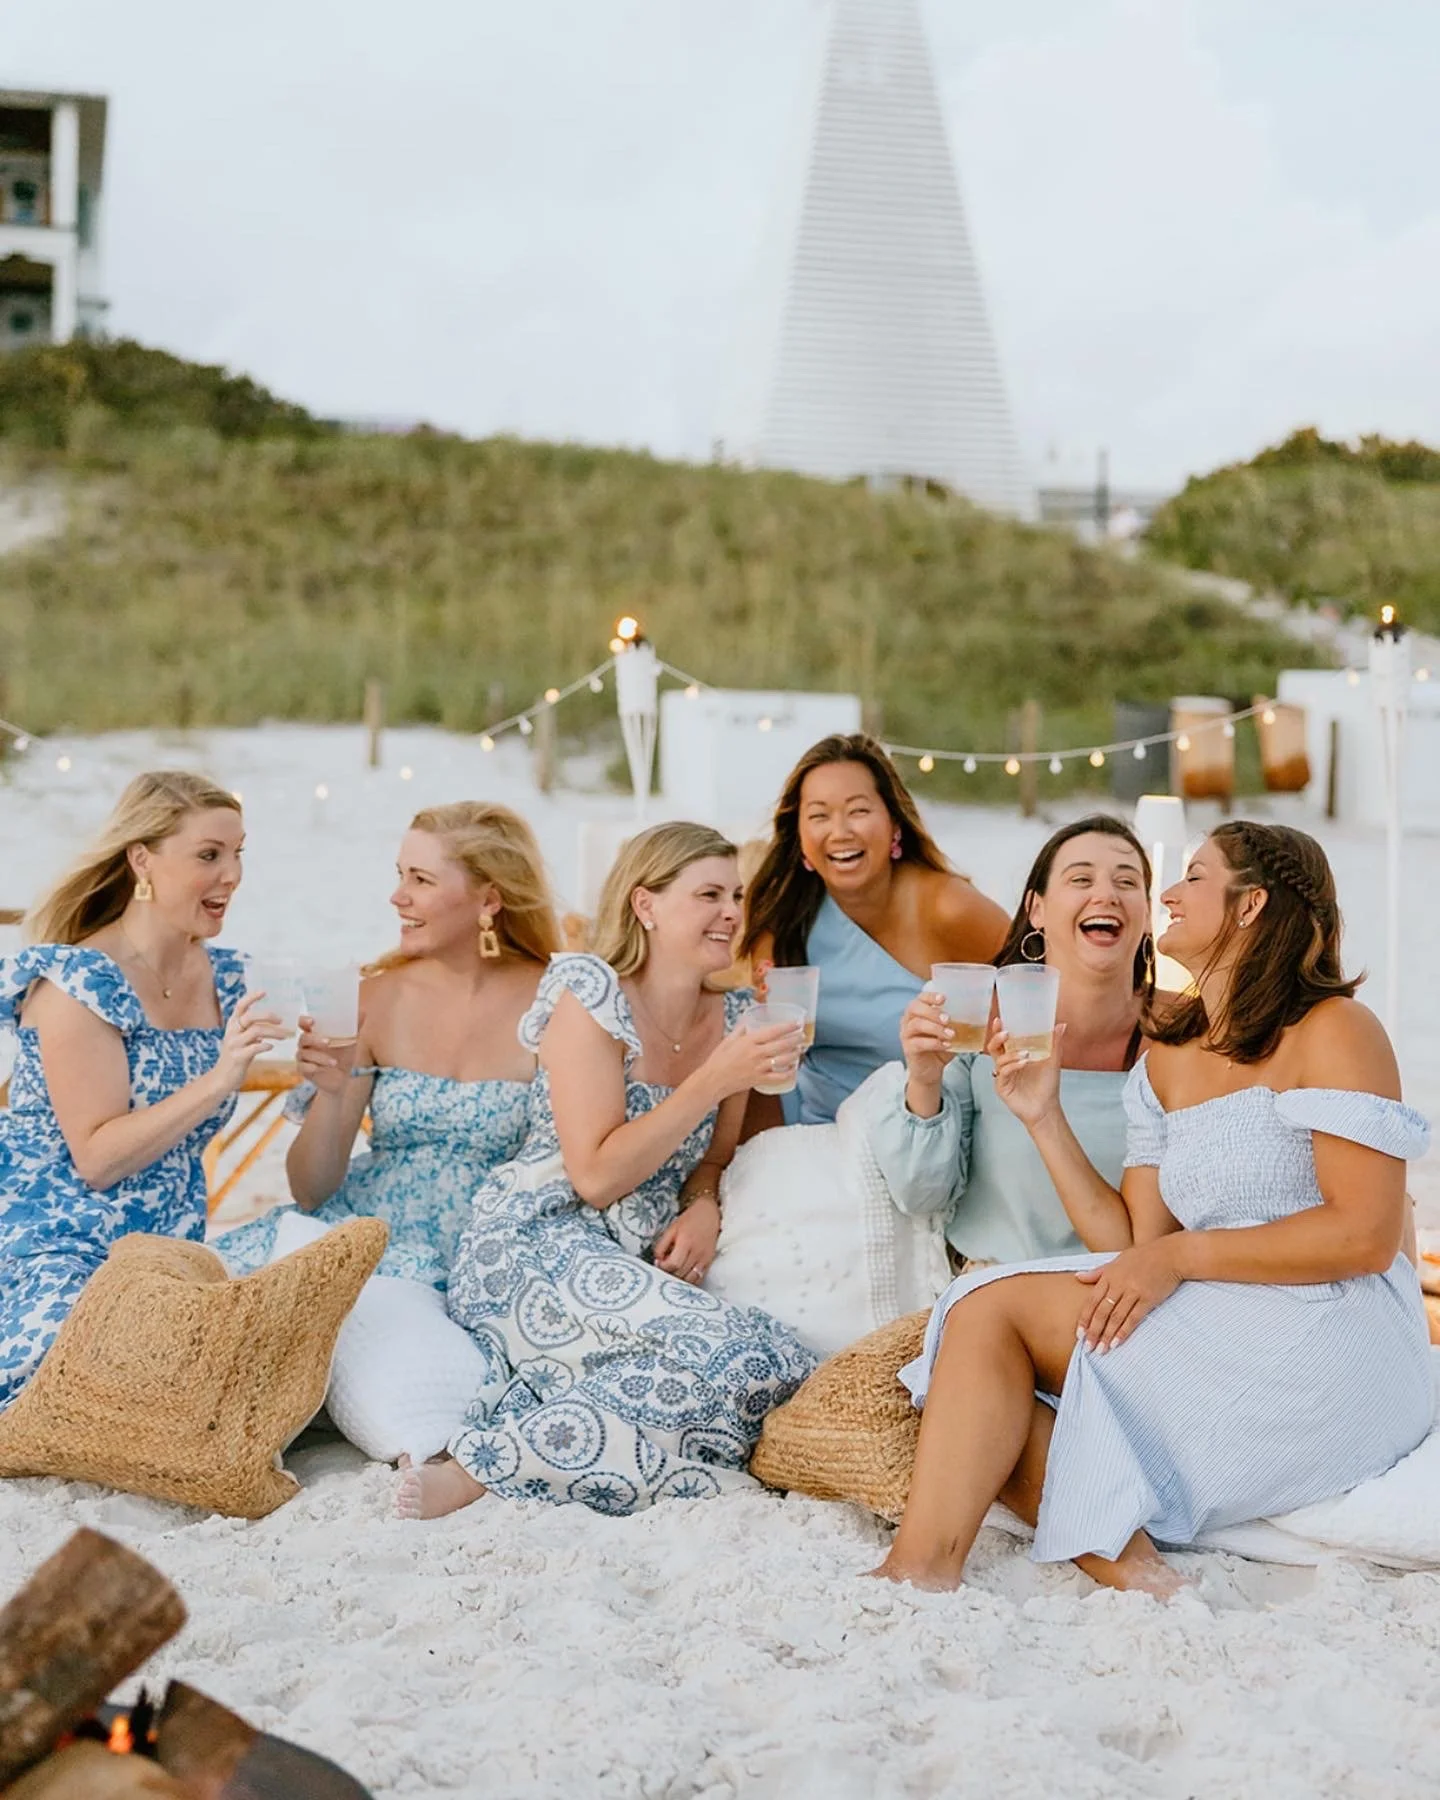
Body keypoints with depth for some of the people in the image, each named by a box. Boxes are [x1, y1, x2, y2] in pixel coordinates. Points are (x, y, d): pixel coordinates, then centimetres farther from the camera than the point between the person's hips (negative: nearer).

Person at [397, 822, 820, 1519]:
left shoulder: (734, 1019, 10)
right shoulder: (591, 995, -8)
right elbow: (596, 1175, -15)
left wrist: (704, 1208, -2)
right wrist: (714, 1082, -18)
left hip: (636, 1269, 7)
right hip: (533, 1248, -7)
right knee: (755, 1360, -27)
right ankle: (482, 1464, -22)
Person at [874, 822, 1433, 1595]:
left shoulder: (1333, 1031, -4)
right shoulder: (1166, 1058, 18)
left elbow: (1365, 1235, -15)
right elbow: (1133, 1244, 10)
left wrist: (1180, 1255, -15)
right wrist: (1043, 1118, 4)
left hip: (1326, 1353, -8)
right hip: (1209, 1342, 8)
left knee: (993, 1306, -16)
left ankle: (922, 1565, -22)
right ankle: (1126, 1570, -29)